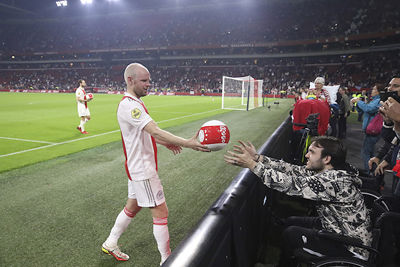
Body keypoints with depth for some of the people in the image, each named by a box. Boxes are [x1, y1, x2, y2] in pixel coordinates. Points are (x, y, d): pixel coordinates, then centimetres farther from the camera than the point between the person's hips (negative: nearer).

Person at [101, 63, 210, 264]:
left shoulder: (135, 103, 11)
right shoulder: (129, 106, -23)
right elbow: (155, 131, -33)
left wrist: (166, 143, 8)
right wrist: (187, 143, -39)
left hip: (139, 167, 10)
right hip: (142, 170, -10)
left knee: (132, 206, 23)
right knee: (161, 212, 0)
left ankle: (110, 244, 40)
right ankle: (166, 259, 15)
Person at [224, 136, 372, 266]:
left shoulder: (336, 180, -32)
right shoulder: (328, 171, -4)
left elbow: (292, 184, -35)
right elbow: (294, 170, -5)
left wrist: (252, 164, -31)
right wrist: (258, 158, -10)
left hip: (351, 248, -8)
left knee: (291, 234, -8)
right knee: (291, 221, 11)